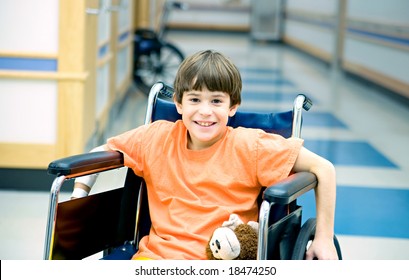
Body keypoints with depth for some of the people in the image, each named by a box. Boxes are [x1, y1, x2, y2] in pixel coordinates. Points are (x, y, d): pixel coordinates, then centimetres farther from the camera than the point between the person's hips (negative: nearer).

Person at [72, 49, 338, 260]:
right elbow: (100, 154, 19)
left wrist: (324, 238, -4)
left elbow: (323, 169, -2)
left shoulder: (249, 146, -5)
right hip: (156, 256, 2)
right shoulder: (158, 138, 5)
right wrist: (77, 202, 5)